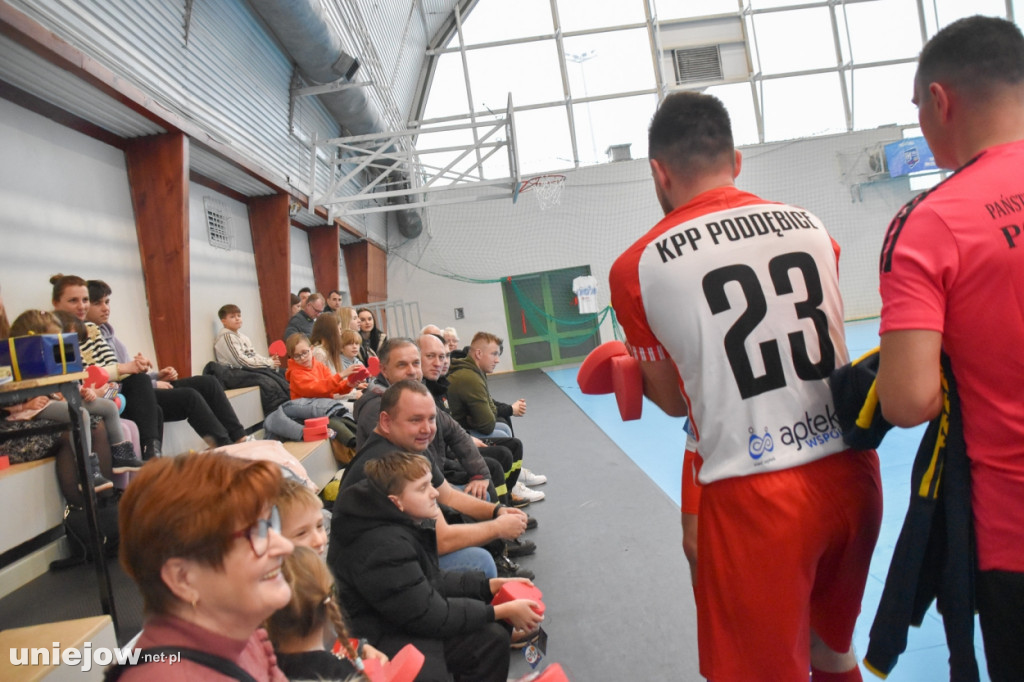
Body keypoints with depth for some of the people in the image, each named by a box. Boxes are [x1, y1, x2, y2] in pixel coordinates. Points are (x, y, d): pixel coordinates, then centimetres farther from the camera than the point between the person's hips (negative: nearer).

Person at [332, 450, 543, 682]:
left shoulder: (410, 523, -1)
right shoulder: (385, 548, -30)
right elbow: (431, 615, -24)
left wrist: (489, 585, 2)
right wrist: (503, 611, -17)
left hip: (409, 622, 9)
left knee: (494, 637, 2)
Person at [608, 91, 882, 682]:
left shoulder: (638, 267, -6)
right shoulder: (811, 228, 6)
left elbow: (674, 400, 3)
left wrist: (627, 365, 24)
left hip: (753, 496, -5)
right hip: (852, 472, 5)